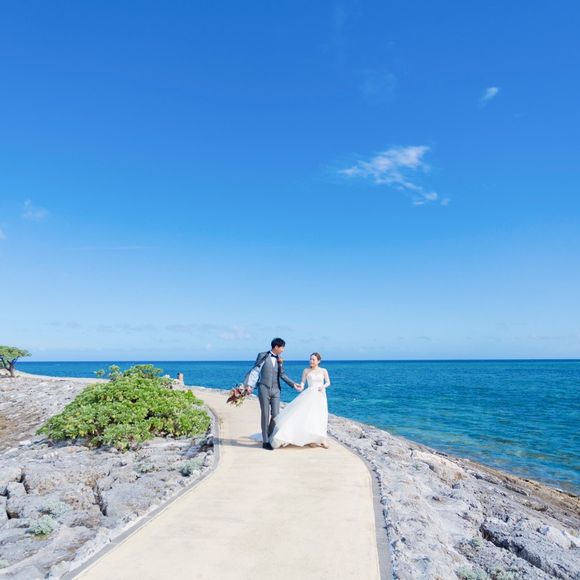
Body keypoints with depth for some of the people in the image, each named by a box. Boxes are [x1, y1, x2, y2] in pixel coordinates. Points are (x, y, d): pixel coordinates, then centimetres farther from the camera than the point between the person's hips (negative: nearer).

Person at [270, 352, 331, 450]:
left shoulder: (323, 371, 5)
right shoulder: (306, 370, 4)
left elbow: (328, 383, 9)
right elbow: (303, 382, 1)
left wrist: (323, 386, -11)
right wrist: (301, 386, -20)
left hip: (320, 395, 1)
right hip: (309, 395, -1)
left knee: (320, 417, 0)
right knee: (307, 415, -11)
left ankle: (320, 439, 11)